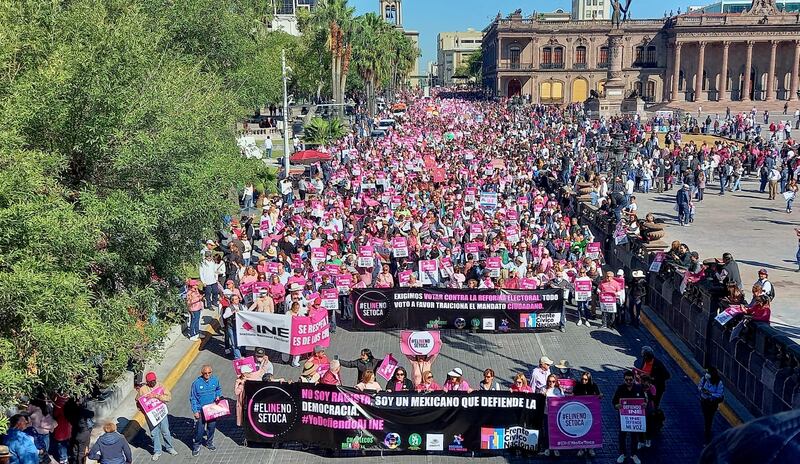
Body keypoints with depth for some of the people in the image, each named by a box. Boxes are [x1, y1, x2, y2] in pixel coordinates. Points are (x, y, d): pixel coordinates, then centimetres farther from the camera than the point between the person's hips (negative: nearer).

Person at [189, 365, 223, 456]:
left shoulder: (215, 380, -6)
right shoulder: (196, 383, -16)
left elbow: (218, 389, 15)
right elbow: (193, 398, -8)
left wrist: (218, 396, -5)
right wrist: (195, 411, -11)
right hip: (200, 410, -3)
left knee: (212, 426, 14)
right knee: (199, 429, -2)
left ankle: (209, 443, 36)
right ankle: (196, 446, 17)